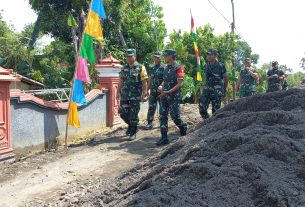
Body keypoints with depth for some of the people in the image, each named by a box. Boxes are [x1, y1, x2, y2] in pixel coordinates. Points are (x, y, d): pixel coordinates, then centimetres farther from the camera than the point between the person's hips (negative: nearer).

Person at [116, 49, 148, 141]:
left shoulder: (140, 68, -4)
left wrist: (144, 94, -12)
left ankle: (133, 132, 13)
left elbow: (144, 82, -7)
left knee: (133, 115, -1)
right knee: (123, 113, 5)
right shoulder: (124, 68, 11)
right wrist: (118, 92, 11)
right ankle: (131, 125, 31)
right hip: (124, 95, 5)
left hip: (135, 96, -5)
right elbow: (121, 81, 15)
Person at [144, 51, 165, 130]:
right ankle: (149, 123, 3)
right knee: (151, 107, -1)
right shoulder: (152, 69, 14)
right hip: (153, 91, 5)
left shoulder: (164, 68, -4)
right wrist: (147, 90, 14)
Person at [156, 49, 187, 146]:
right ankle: (164, 138, 5)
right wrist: (161, 86, 3)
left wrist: (168, 92, -22)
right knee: (163, 116, 1)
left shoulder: (178, 68, -10)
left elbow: (180, 84, -16)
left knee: (175, 117, -1)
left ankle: (183, 128, 29)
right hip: (164, 96, 7)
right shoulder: (166, 67, 14)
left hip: (173, 96, -7)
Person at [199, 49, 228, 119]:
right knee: (202, 108, -4)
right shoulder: (206, 66, 9)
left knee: (216, 110, 1)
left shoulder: (221, 66, -5)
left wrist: (224, 90, 11)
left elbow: (226, 78, 5)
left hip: (217, 91, -4)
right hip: (207, 89, 4)